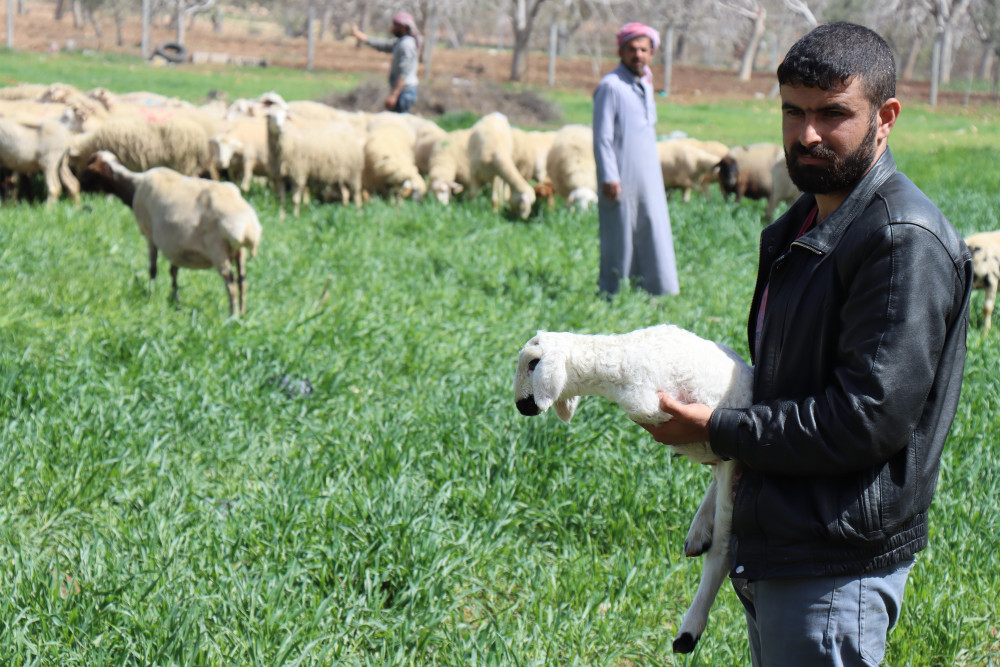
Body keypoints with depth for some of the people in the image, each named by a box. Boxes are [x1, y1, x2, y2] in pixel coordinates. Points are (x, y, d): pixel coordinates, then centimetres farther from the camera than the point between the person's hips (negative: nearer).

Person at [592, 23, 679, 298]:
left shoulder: (645, 84, 14)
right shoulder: (611, 86, -9)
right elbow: (602, 137, -12)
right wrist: (609, 178, -17)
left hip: (649, 179, 7)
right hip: (621, 181, -7)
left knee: (655, 238, 5)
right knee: (619, 243, -3)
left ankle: (661, 293, 9)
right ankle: (610, 296, 5)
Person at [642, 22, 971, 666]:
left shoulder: (905, 243, -18)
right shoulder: (804, 225, 14)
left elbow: (868, 417, -23)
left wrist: (717, 429, -14)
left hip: (836, 565, -10)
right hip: (773, 548, 10)